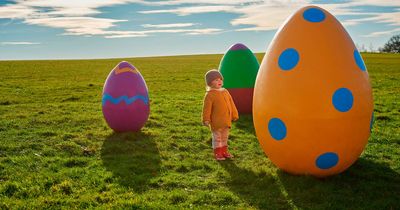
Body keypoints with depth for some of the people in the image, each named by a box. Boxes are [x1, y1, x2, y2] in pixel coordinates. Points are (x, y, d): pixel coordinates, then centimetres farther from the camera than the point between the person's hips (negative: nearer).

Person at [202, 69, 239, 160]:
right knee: (217, 138, 4)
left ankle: (224, 151, 30)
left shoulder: (225, 92, 8)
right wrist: (206, 120, -15)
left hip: (227, 121, 7)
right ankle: (217, 153, 14)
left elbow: (231, 104, 14)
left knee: (225, 137, 17)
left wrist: (234, 115, 16)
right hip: (216, 122, -6)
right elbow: (207, 108, -13)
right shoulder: (210, 95, -12)